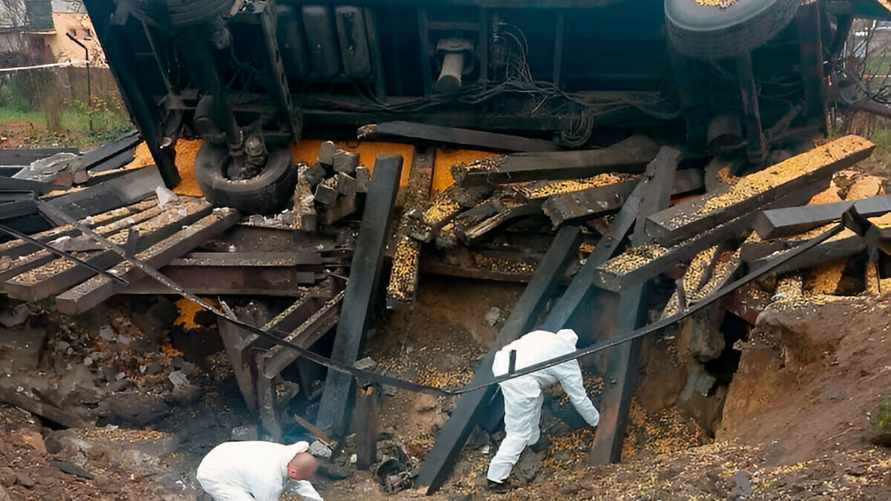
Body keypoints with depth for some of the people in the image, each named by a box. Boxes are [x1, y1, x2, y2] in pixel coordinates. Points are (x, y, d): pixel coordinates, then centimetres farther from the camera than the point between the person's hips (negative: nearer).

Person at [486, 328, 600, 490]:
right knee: (519, 432, 6)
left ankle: (531, 440, 44)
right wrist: (596, 421, 38)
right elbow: (579, 398, 22)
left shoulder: (544, 336, 28)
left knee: (534, 399, 32)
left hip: (502, 361, 7)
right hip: (519, 378, -7)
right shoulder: (568, 361, 14)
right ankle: (496, 478, 11)